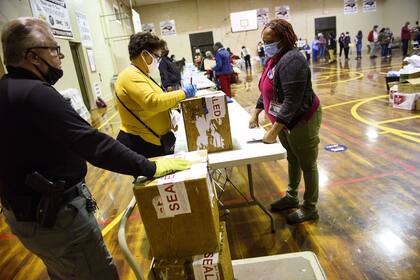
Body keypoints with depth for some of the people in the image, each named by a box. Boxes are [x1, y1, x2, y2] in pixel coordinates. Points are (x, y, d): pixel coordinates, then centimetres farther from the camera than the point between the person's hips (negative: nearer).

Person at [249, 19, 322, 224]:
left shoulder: (291, 60, -24)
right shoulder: (275, 59, 5)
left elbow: (292, 101, -29)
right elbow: (267, 90, 15)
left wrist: (273, 130, -29)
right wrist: (256, 113, 11)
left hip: (302, 121, -9)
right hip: (284, 120, 9)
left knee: (307, 165, 6)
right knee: (292, 160, 22)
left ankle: (309, 209, 24)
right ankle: (291, 197, 40)